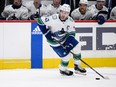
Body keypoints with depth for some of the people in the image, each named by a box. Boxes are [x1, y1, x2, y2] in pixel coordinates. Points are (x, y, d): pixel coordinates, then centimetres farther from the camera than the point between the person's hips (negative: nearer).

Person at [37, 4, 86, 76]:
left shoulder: (70, 21, -13)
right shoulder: (53, 19, -28)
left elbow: (72, 33, -6)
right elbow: (40, 21, -23)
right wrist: (48, 35, -23)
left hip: (65, 38, 5)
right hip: (55, 42, -5)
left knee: (76, 46, -9)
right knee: (67, 55, -10)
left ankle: (77, 67, 7)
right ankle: (62, 69, 19)